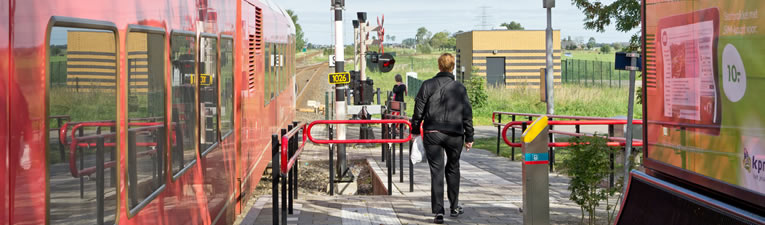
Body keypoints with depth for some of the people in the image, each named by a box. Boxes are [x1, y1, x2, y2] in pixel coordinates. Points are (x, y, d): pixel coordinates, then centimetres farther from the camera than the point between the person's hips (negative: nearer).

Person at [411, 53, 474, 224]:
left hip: (432, 133, -1)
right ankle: (454, 207, 27)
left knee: (436, 171, 0)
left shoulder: (428, 85, -1)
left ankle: (438, 211, -8)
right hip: (454, 135, 1)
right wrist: (469, 137, 10)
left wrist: (415, 130, 10)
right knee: (453, 169, 19)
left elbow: (419, 110, -1)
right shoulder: (460, 88, 1)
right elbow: (467, 114, 3)